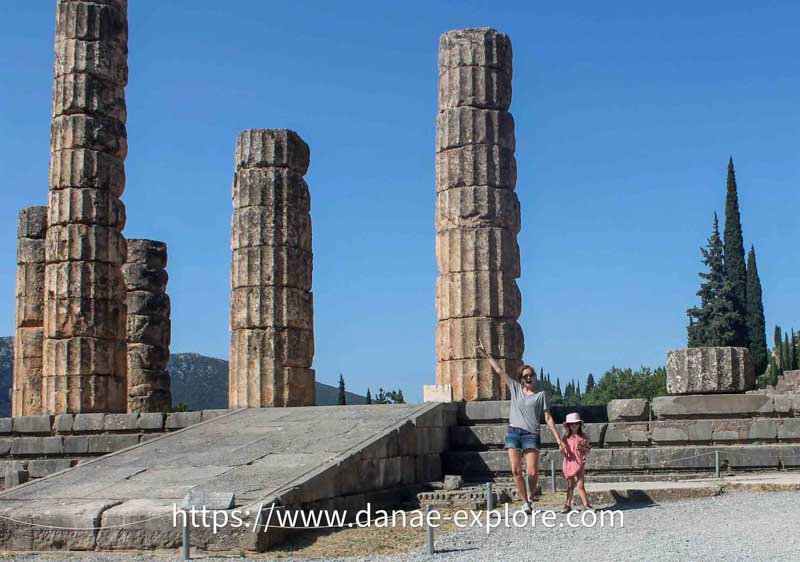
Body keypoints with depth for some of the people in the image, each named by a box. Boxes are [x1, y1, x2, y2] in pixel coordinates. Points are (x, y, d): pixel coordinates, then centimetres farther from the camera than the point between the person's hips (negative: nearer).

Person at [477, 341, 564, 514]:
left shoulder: (541, 395, 7)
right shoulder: (515, 389, 13)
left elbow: (548, 418, 5)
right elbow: (500, 371, 12)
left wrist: (558, 439, 0)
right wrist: (487, 355, 9)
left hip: (531, 435, -2)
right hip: (513, 433, 2)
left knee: (532, 472, -11)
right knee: (516, 471, -5)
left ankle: (531, 496, 17)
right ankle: (525, 502, 7)